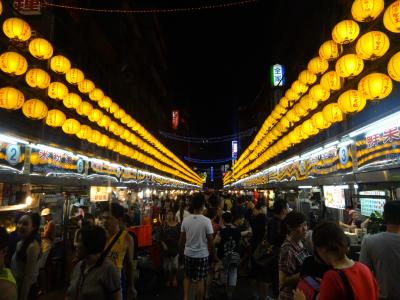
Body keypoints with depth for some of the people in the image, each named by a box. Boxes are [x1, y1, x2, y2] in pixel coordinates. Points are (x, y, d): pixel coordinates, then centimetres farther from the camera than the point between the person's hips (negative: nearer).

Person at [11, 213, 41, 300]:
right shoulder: (20, 243, 2)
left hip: (27, 289, -8)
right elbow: (16, 269, 11)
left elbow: (28, 277, -21)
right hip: (18, 287, 8)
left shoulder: (32, 246, -24)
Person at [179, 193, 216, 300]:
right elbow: (210, 241, -11)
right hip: (202, 255, -3)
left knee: (187, 277, 22)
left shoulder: (185, 220, -8)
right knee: (200, 280, 13)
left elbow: (182, 239, 0)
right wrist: (213, 253, 4)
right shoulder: (206, 221, -18)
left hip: (188, 253, 3)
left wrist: (181, 249, 18)